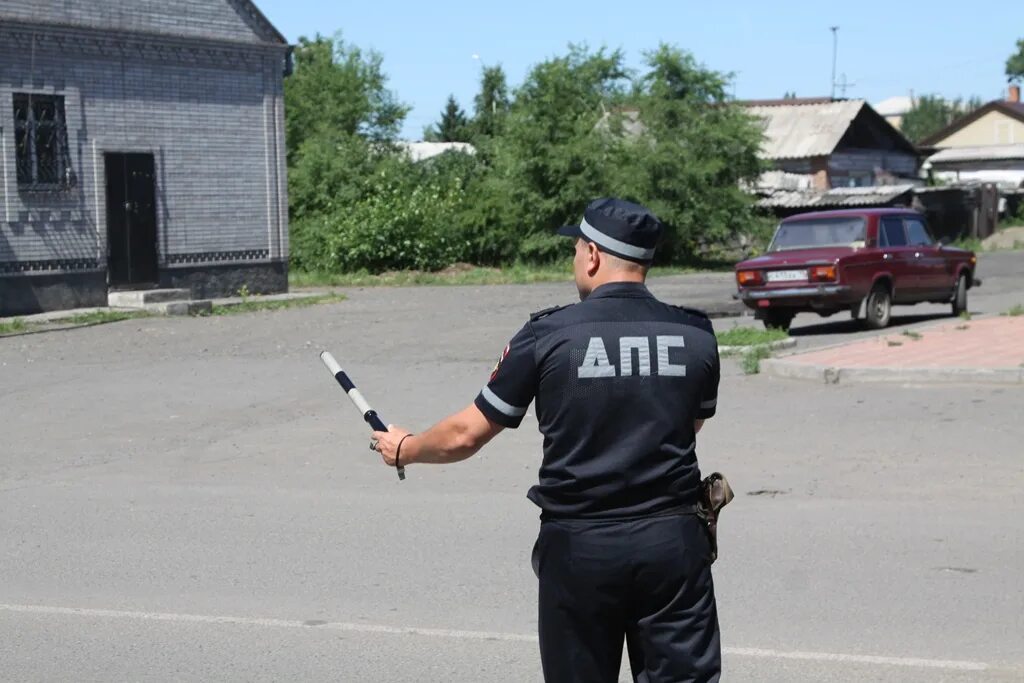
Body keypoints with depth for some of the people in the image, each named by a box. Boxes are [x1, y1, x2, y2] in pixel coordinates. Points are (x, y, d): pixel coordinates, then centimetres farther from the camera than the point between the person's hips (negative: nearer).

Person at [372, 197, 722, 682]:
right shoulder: (696, 335, 0)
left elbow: (464, 436, 0)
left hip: (578, 547, -1)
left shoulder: (549, 335, -6)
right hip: (672, 540, 1)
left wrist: (404, 449, 19)